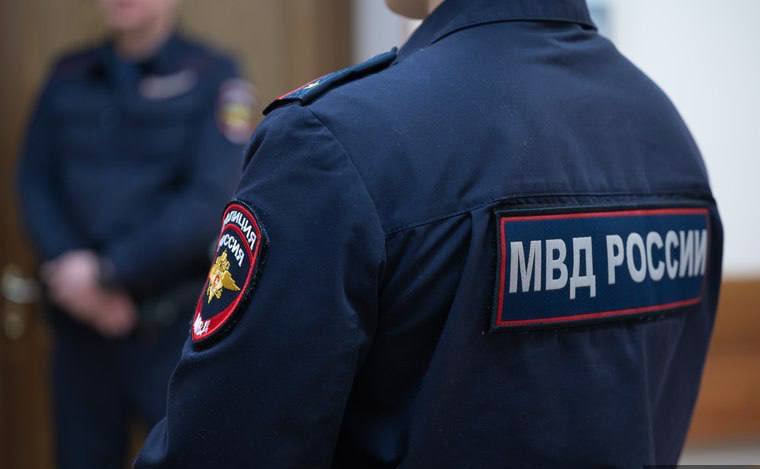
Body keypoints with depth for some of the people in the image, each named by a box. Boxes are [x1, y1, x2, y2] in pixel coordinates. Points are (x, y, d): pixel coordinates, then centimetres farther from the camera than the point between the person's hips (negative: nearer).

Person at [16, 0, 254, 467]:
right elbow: (36, 183, 5)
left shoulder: (215, 78, -4)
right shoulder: (68, 77, 10)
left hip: (172, 323, -4)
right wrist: (68, 266, -13)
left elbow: (209, 202, -13)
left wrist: (106, 273, -15)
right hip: (80, 322, 4)